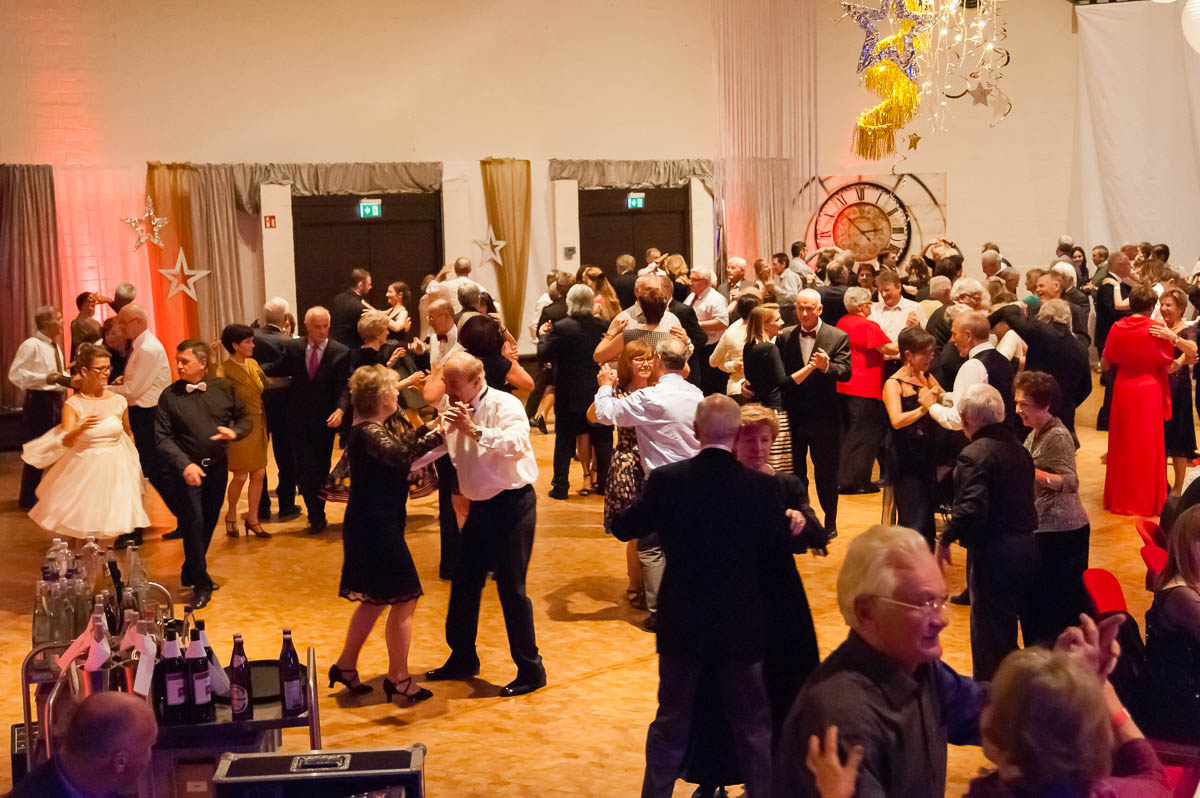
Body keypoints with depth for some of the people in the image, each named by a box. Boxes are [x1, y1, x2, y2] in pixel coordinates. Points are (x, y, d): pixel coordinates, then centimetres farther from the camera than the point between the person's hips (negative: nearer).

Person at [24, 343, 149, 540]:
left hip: (116, 469, 2)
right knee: (83, 522, 2)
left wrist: (132, 462, 20)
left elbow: (128, 435, 16)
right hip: (85, 470, -2)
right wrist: (81, 429, -41)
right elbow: (65, 441, -21)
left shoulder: (118, 401, 0)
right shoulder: (73, 405, -8)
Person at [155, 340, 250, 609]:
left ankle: (191, 574, 31)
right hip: (187, 468, -3)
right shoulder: (170, 395, -5)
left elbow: (245, 417, 10)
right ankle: (201, 584, 5)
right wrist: (184, 464, -22)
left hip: (217, 466, 3)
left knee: (209, 521, 12)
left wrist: (235, 432, -13)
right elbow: (162, 437, -9)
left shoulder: (223, 389, 2)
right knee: (193, 522, -5)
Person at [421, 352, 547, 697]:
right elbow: (433, 447, 13)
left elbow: (517, 443, -33)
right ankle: (462, 659, 32)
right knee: (464, 582, 15)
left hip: (512, 503, -8)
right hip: (481, 506, 8)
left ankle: (531, 671, 7)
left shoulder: (504, 405, -16)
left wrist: (475, 430, -38)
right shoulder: (450, 406, 6)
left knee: (511, 587, -6)